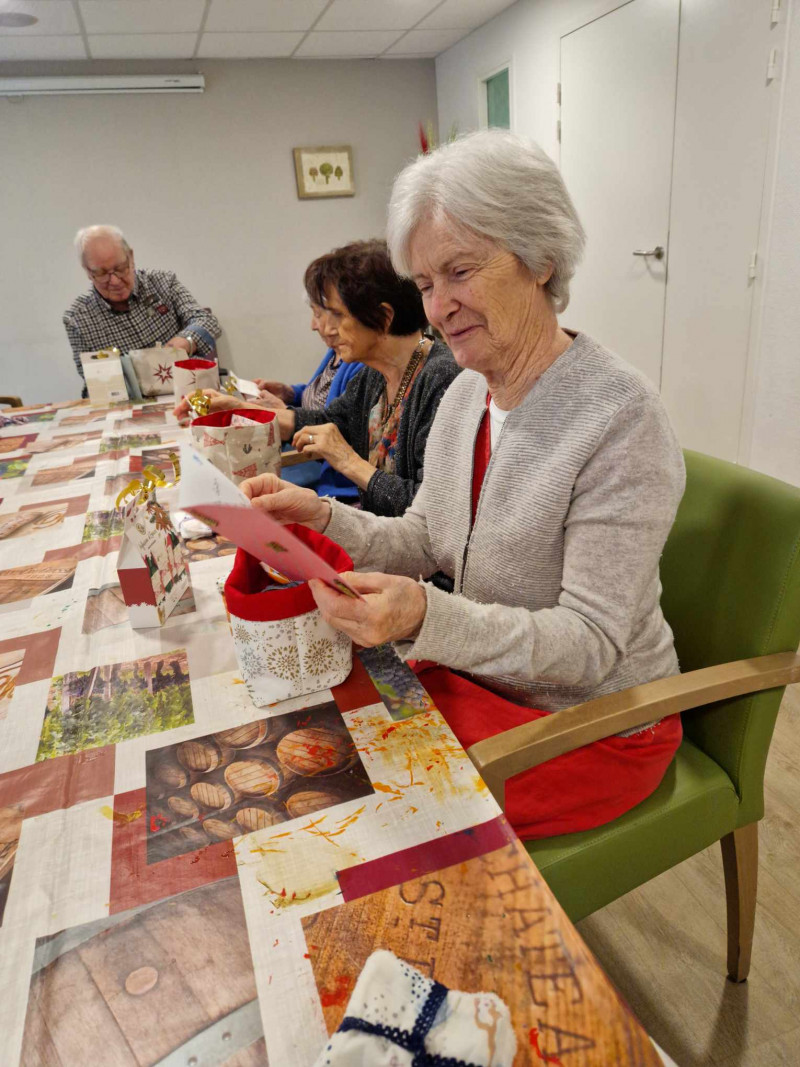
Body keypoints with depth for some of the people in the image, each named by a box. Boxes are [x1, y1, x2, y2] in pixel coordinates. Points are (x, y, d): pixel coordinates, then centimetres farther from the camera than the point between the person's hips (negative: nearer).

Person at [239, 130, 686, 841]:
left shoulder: (621, 416, -23)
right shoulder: (466, 393, 0)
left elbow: (592, 642, -24)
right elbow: (425, 542, 4)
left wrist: (426, 619, -38)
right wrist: (322, 518, -13)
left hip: (593, 722, -6)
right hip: (480, 677, 6)